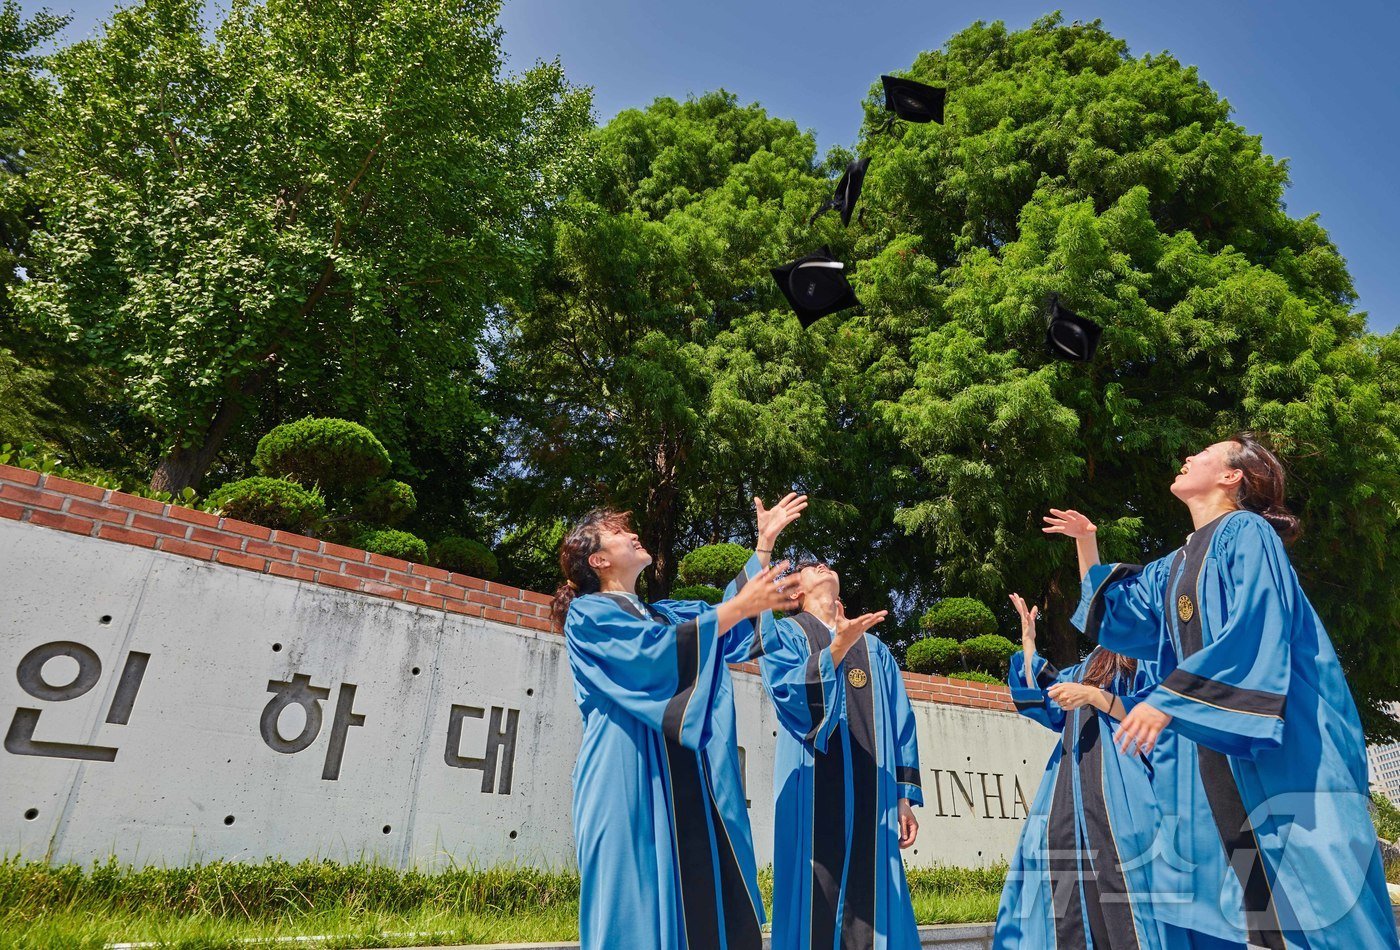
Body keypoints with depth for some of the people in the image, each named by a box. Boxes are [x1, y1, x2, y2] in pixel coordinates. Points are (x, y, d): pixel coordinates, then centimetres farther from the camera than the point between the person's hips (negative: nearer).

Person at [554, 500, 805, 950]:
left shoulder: (663, 613, 24)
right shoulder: (587, 613, -1)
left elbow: (730, 625, 20)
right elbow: (656, 651, -16)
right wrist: (740, 606, -19)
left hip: (690, 784, 7)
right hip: (631, 781, -7)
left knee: (706, 899, 2)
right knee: (639, 907, -7)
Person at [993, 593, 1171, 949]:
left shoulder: (1145, 655, 6)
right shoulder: (1087, 665, 26)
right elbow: (1041, 704, 23)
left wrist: (1092, 695, -17)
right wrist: (1027, 642, 23)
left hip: (1118, 787, -6)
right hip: (1070, 785, 7)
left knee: (1121, 902, -9)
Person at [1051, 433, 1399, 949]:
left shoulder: (1246, 532, -5)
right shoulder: (1176, 566, 19)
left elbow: (1256, 632, -18)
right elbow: (1115, 616, 25)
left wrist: (1168, 697, -24)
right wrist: (1085, 543, 17)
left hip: (1276, 746, -8)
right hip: (1206, 752, 8)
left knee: (1301, 888, -5)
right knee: (1215, 901, 6)